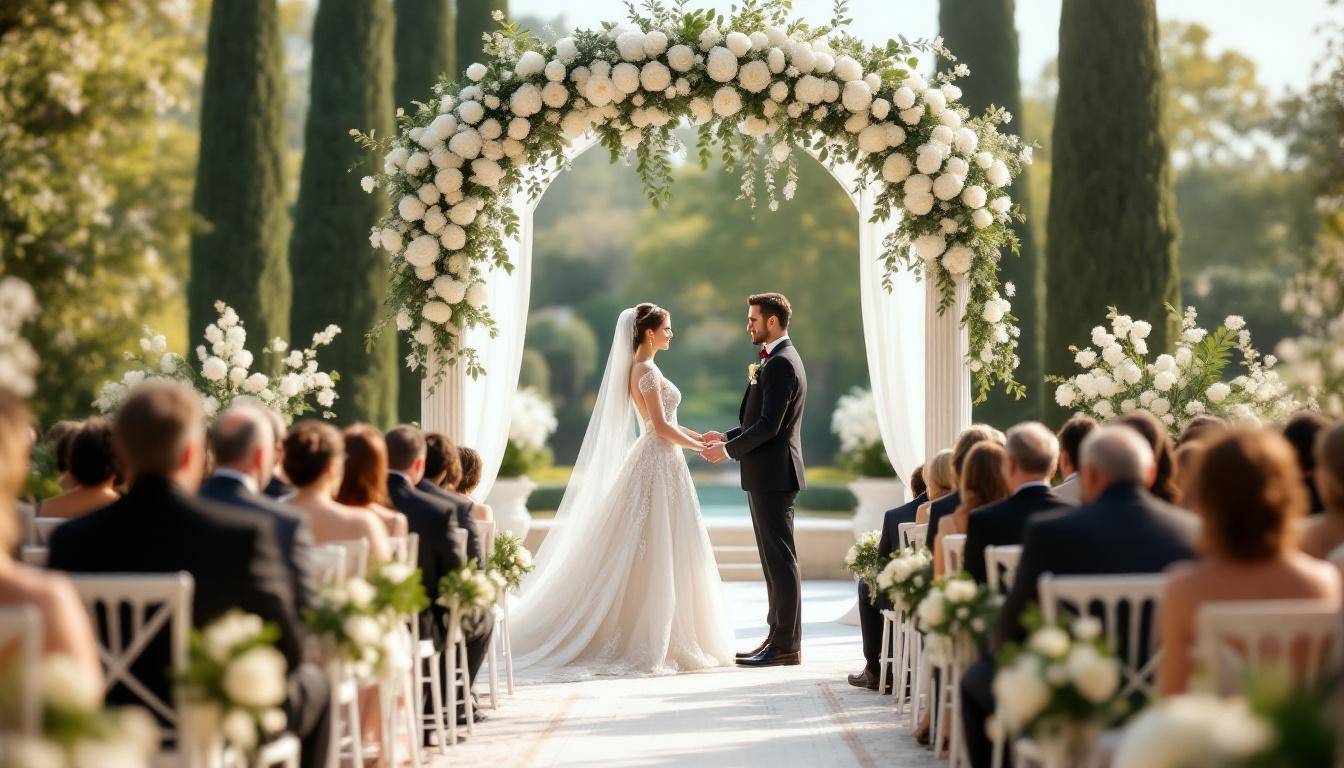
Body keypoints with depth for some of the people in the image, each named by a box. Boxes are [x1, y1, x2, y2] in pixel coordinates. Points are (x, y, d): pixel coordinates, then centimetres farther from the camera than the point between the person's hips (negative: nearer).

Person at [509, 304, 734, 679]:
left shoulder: (638, 367, 15)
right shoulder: (647, 370, -14)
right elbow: (661, 427, -18)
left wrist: (698, 437, 14)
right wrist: (698, 447, -8)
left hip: (653, 462, 10)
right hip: (659, 464, -10)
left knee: (643, 555, 9)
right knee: (657, 555, -7)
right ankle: (650, 643, -6)